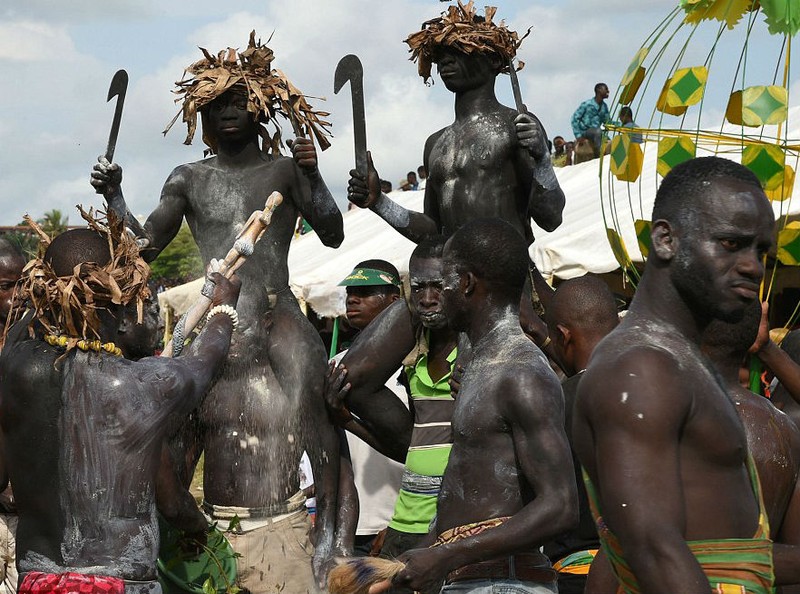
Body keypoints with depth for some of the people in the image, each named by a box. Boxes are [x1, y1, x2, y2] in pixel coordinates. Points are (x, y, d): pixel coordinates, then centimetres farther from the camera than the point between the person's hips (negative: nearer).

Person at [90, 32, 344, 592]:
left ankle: (329, 531, -12)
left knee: (313, 419, -13)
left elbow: (332, 234, 3)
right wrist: (114, 195, 2)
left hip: (278, 317, -2)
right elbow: (144, 246, 14)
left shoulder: (284, 170, 8)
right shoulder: (189, 179, 13)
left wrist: (313, 174, -10)